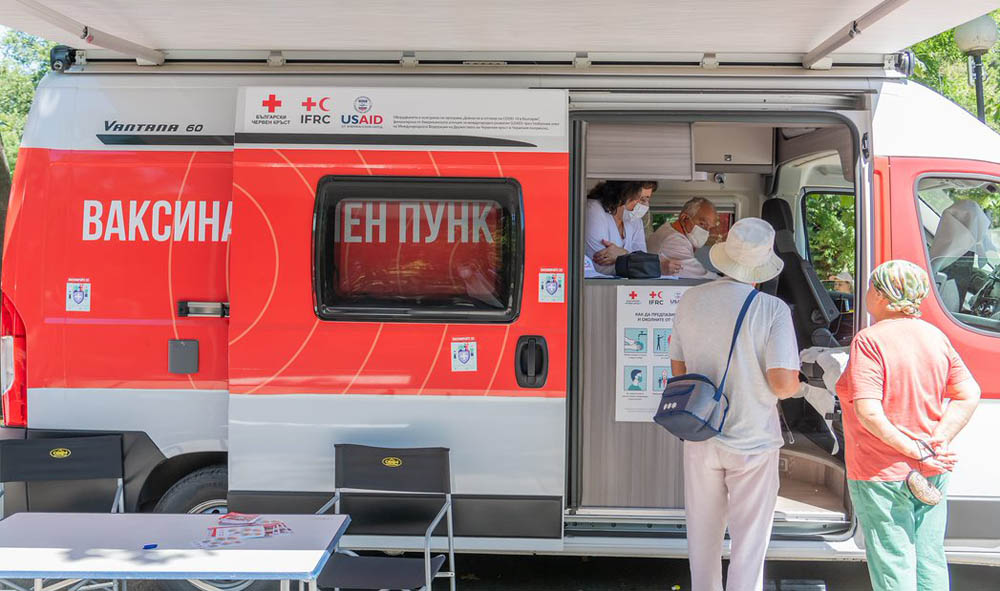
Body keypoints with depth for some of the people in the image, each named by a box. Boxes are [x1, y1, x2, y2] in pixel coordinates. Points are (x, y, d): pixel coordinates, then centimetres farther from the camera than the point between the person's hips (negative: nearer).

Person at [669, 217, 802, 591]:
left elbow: (678, 370, 6)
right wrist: (795, 384, 1)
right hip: (752, 440, -4)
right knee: (748, 544, 10)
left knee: (703, 536, 20)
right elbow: (784, 384, -22)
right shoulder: (772, 310, -16)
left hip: (700, 437, 4)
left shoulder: (691, 300, -3)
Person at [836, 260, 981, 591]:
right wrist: (939, 441, -4)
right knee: (930, 562, 17)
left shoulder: (870, 340, -17)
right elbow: (969, 395, 4)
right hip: (932, 475, 7)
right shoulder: (935, 336, 4)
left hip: (882, 475, -6)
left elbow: (869, 413, -24)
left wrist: (915, 451, -17)